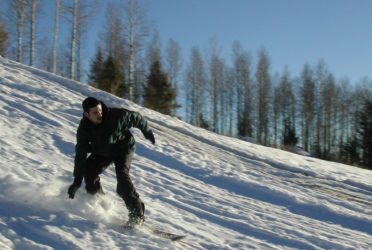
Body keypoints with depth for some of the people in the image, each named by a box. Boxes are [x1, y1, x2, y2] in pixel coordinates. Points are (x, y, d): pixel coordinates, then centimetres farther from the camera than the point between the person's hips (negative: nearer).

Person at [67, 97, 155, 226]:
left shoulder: (117, 115, -31)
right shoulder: (84, 128, -21)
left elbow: (136, 118, -12)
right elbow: (81, 154, -19)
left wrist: (147, 131, 5)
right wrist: (77, 180, -21)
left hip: (123, 148, -4)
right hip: (102, 152, 4)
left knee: (122, 175, -24)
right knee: (89, 170, -10)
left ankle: (137, 212, -21)